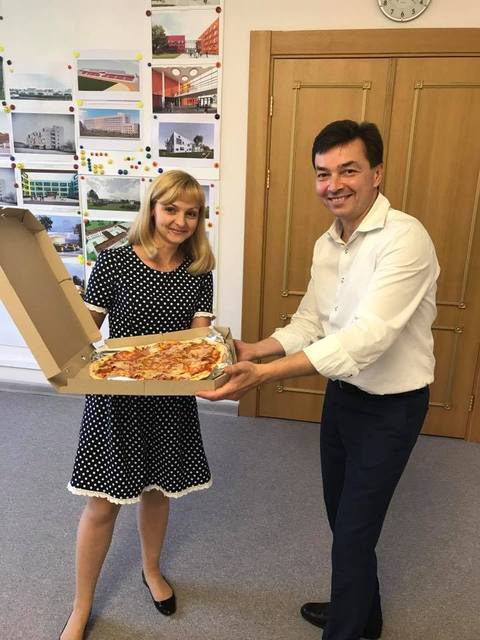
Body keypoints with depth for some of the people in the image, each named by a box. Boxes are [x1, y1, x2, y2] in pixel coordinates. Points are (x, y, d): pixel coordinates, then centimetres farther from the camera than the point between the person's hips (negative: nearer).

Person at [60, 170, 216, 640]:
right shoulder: (114, 262, -11)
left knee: (157, 490, 21)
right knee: (102, 506, 8)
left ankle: (151, 571, 50)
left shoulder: (198, 272, -2)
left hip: (171, 399, 3)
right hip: (115, 396, -3)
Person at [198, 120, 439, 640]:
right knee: (343, 518, 23)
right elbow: (308, 322, 5)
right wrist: (253, 351, -11)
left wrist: (265, 374, -39)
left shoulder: (404, 239, -24)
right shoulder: (326, 244, 2)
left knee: (353, 533, 6)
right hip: (341, 393, 8)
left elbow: (367, 337, -34)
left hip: (390, 406, -8)